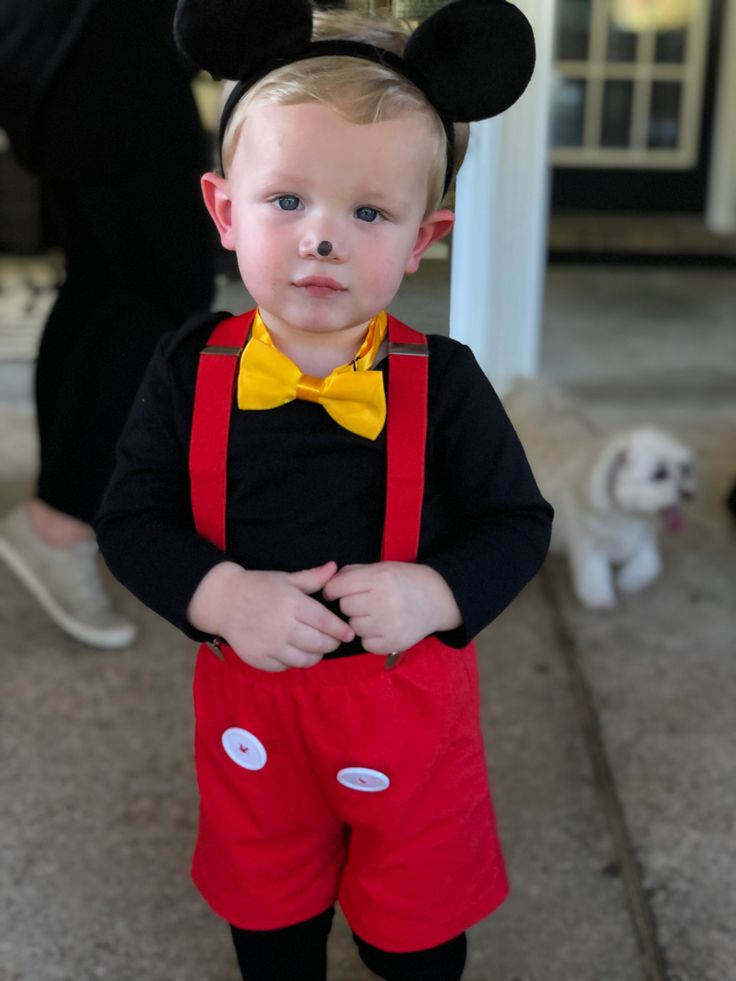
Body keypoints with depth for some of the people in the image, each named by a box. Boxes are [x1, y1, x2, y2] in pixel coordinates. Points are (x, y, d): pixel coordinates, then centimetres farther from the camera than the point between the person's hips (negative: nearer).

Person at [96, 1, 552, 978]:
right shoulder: (190, 370, -12)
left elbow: (518, 522, -8)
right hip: (249, 687, 1)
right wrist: (221, 597, -25)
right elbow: (132, 519, -8)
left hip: (407, 694, -1)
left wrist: (436, 592, -26)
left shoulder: (442, 380, -15)